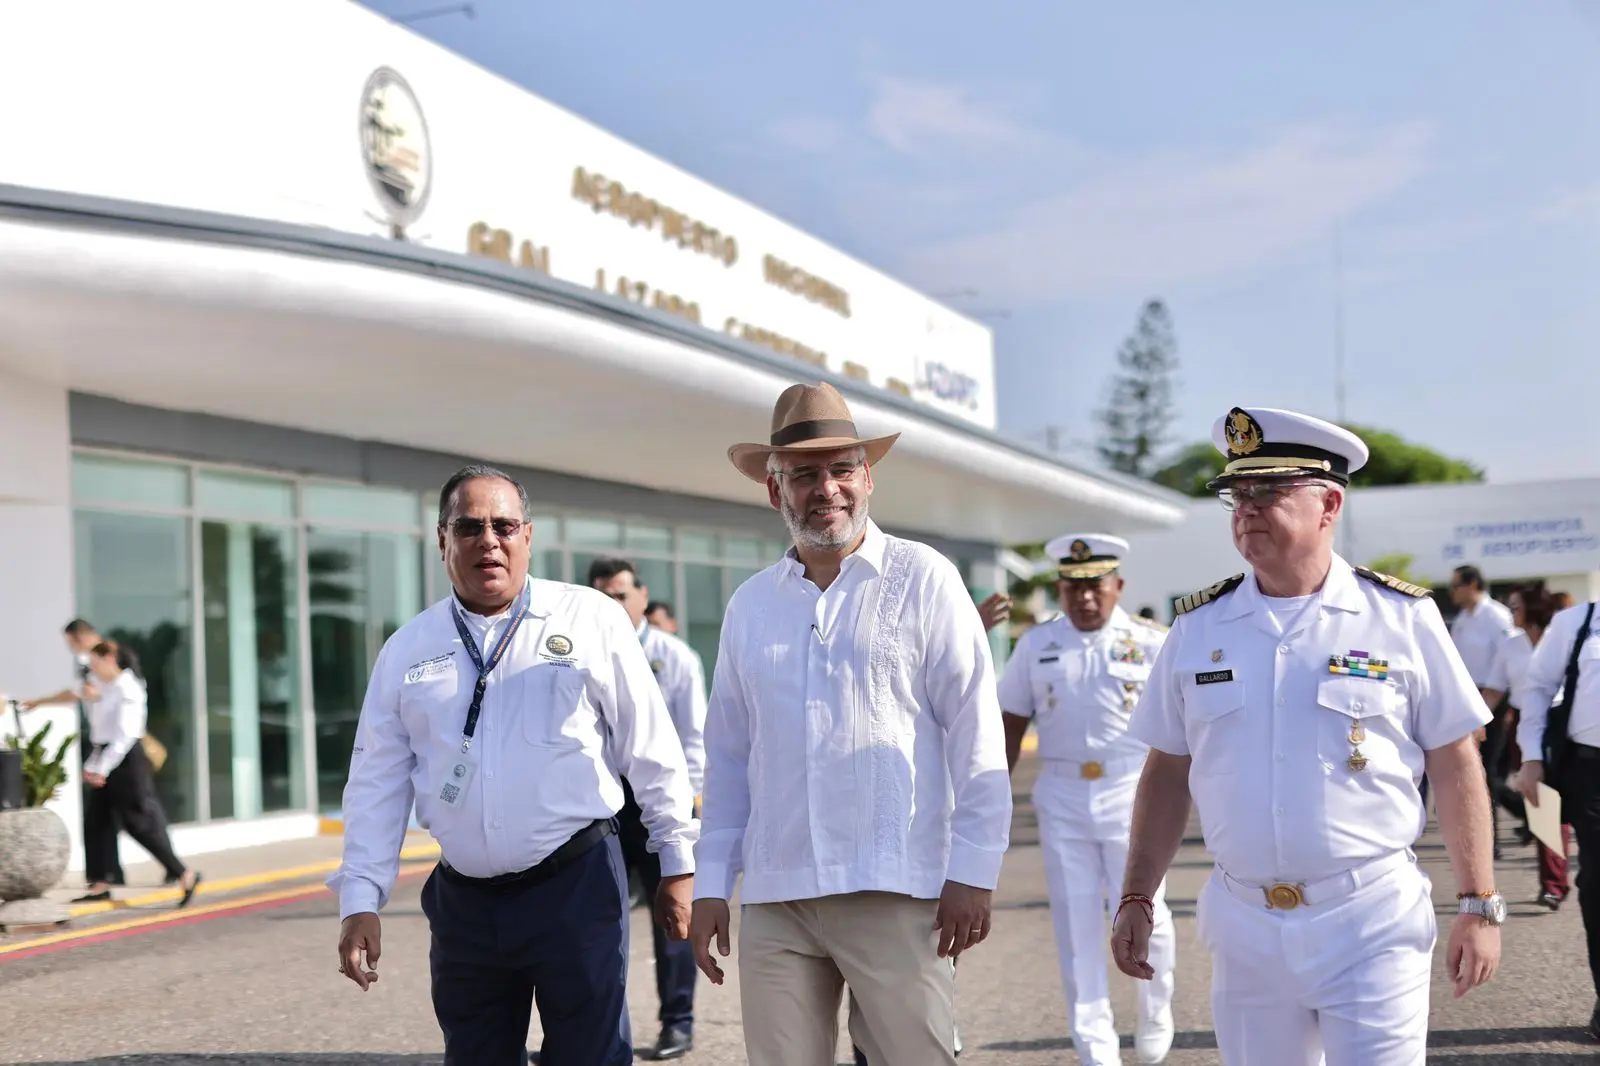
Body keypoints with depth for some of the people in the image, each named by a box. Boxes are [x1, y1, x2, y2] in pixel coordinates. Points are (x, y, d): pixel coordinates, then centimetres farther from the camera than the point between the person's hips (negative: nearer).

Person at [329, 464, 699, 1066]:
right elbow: (377, 783, 9)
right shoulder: (407, 651, 7)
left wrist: (677, 862, 6)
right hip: (464, 903, 3)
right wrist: (360, 900, 3)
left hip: (577, 886, -3)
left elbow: (651, 748, 3)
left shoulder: (590, 620, -1)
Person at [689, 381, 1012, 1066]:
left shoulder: (923, 580, 1)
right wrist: (711, 885, 12)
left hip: (894, 893, -4)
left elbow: (975, 734, -3)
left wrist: (972, 873, -8)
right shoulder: (750, 606, 13)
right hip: (774, 900, 4)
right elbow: (728, 758, 16)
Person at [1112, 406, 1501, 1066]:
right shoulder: (1197, 628, 4)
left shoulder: (1401, 617, -2)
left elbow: (1455, 767, 1)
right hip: (1243, 924, 3)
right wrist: (1135, 899, 7)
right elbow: (1167, 774, 10)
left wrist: (1479, 906, -1)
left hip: (1372, 920, -3)